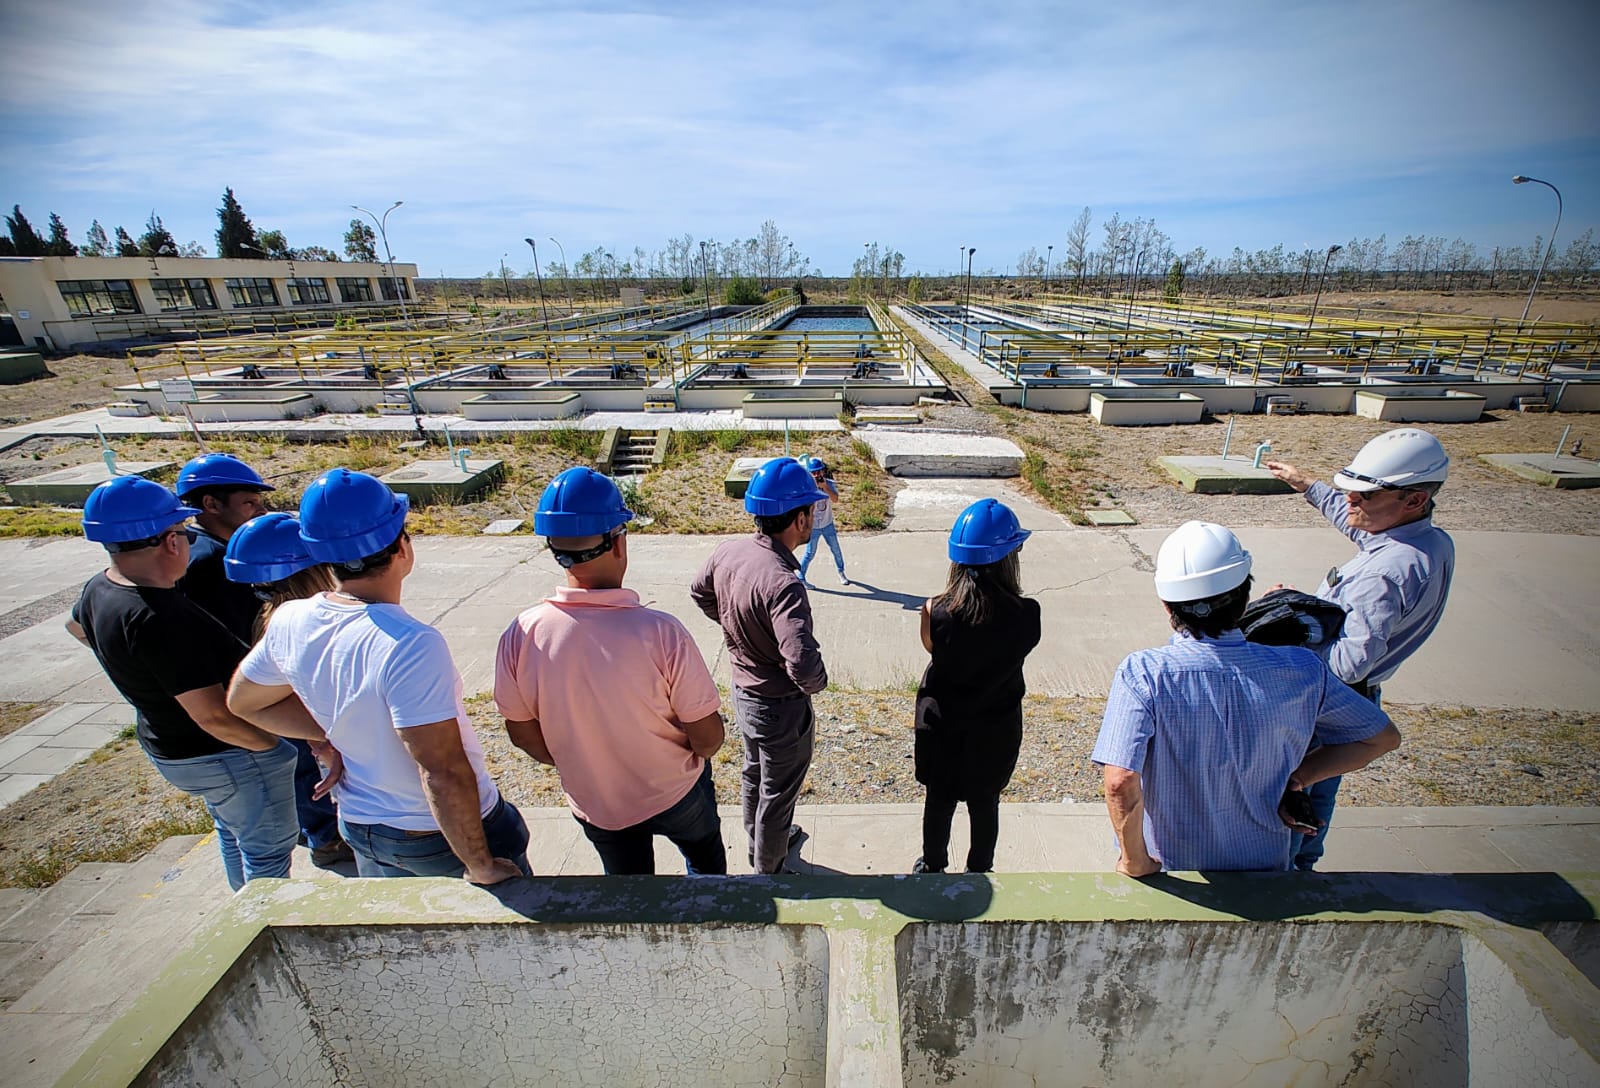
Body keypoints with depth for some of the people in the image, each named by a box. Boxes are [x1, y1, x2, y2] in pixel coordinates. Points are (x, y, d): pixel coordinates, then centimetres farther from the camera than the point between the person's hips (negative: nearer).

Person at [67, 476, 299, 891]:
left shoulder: (99, 589, -4)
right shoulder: (159, 619, -34)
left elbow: (77, 625, 23)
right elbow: (214, 717, -32)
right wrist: (274, 745, -18)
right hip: (225, 753, -10)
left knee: (234, 834, 30)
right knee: (269, 847, 9)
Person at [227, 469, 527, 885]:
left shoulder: (289, 623, -11)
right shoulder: (410, 644, -33)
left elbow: (243, 700, 10)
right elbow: (444, 773, -32)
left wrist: (339, 732, 6)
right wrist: (480, 866, -20)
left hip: (361, 828, 7)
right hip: (447, 835, -6)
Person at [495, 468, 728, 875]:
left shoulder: (521, 635, -23)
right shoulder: (659, 631, -33)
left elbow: (523, 733, -7)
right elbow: (708, 738, -23)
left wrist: (577, 763, 11)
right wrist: (690, 757, 1)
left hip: (593, 801, 3)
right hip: (675, 793, -2)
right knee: (705, 859, 31)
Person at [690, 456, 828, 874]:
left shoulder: (729, 551, -10)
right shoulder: (782, 583, -35)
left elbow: (701, 593, 10)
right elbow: (804, 664, -42)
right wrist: (816, 682, -20)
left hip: (742, 691, 8)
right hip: (781, 707, -8)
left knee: (754, 773, 30)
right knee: (778, 794, 17)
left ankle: (760, 844, 55)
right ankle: (769, 871, 40)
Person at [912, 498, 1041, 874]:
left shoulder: (938, 612, -26)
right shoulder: (1026, 615, -25)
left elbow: (932, 648, -8)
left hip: (942, 723, 0)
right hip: (995, 727, 0)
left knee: (939, 800, 23)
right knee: (985, 802, 24)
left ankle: (932, 867, 45)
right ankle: (979, 871, 46)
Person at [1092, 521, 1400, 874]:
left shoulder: (1143, 673, -29)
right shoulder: (1301, 670, -16)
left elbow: (1121, 783, -36)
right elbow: (1383, 737, 0)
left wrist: (1135, 863, -20)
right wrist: (1297, 777, -2)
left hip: (1168, 869, -3)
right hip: (1262, 869, 4)